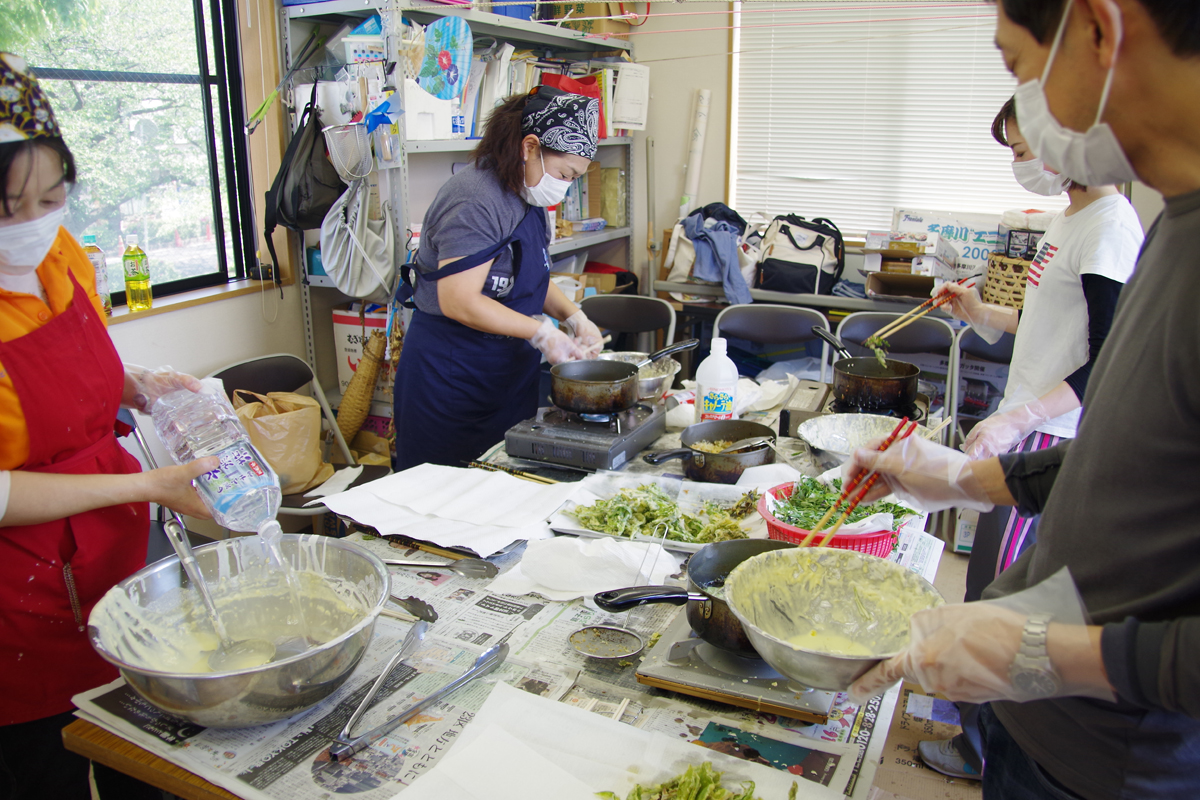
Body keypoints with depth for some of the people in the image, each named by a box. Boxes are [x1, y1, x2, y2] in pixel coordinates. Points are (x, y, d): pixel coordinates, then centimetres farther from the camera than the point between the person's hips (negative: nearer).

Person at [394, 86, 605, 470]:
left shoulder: (527, 197, 9)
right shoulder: (476, 200, -21)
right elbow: (459, 301, -26)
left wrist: (573, 316, 2)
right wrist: (541, 333, -21)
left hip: (510, 370, 9)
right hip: (451, 371, -9)